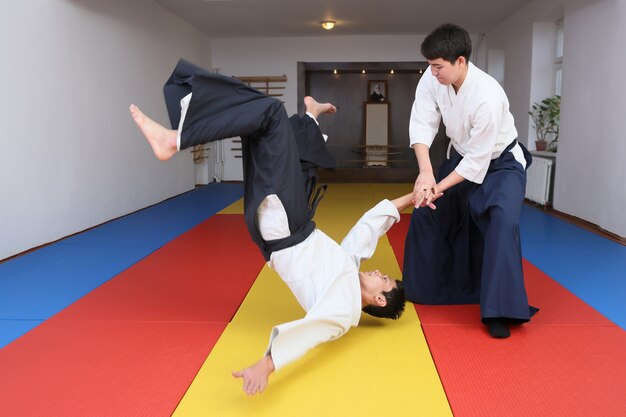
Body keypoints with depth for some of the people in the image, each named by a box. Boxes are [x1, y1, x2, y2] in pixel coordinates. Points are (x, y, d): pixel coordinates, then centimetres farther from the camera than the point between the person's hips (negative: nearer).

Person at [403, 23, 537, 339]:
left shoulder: (488, 97, -35)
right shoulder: (433, 79, -19)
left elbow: (478, 160, -29)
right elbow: (422, 124, -20)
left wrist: (438, 188, -27)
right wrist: (425, 173, -34)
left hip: (500, 163, -6)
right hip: (460, 157, 6)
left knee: (502, 223, -28)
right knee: (425, 213, 7)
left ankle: (499, 311, -18)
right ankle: (427, 287, 27)